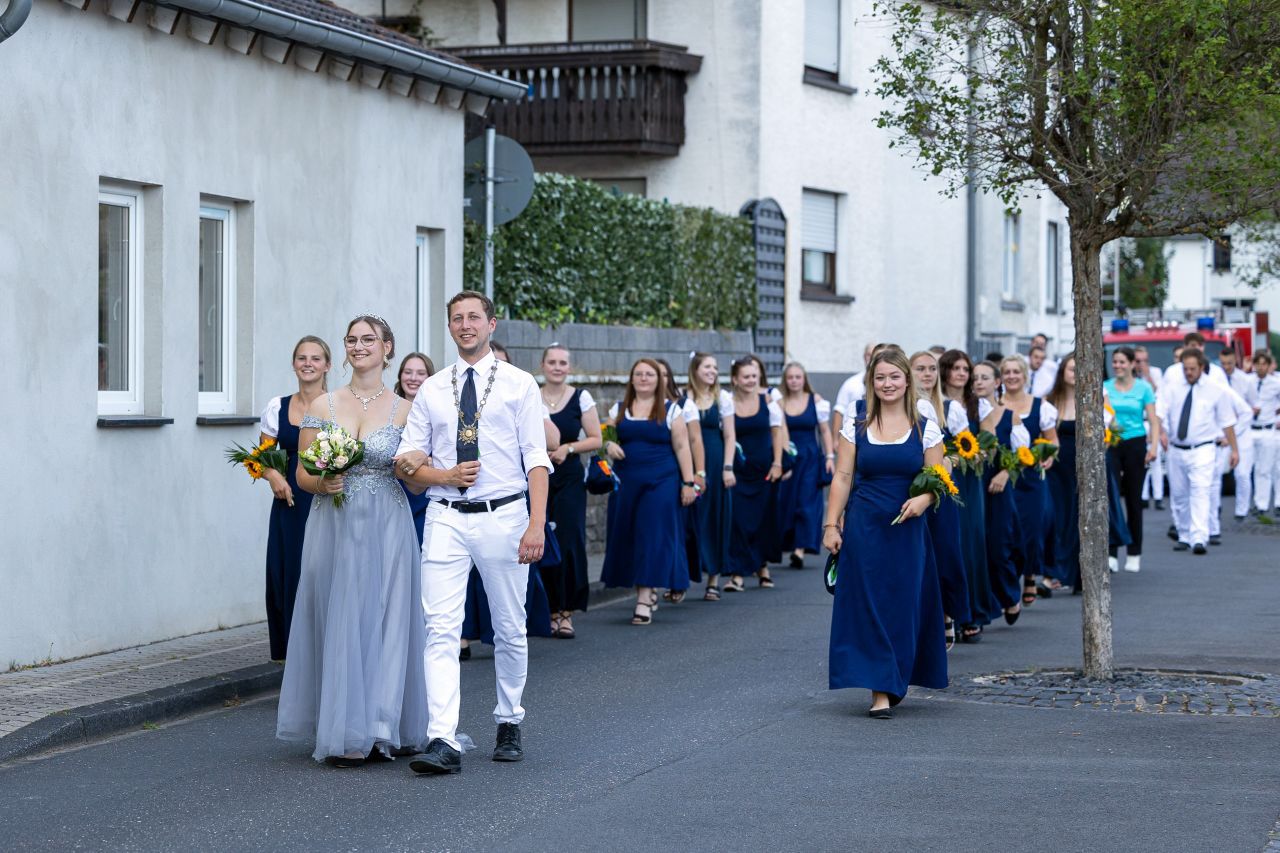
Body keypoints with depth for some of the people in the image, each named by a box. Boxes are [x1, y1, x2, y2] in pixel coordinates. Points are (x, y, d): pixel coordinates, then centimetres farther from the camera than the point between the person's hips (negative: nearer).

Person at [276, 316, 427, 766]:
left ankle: (382, 728, 6)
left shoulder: (403, 411, 3)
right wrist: (323, 483, -12)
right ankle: (346, 735, 7)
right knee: (339, 625, 1)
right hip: (333, 527, 1)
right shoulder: (322, 406, 6)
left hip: (386, 529, -1)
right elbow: (303, 475, 6)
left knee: (384, 623, -1)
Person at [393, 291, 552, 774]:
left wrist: (536, 524, -15)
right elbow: (409, 461, 11)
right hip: (446, 518, 1)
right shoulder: (432, 390, 10)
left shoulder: (519, 385, 2)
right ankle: (443, 742, -17)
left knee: (510, 630, 11)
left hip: (503, 517, -1)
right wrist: (446, 475, -9)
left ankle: (509, 724, 29)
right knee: (441, 630, -11)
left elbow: (536, 459, -4)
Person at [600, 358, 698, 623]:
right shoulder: (619, 410, 12)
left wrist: (688, 482, -5)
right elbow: (605, 438, 16)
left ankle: (645, 600, -13)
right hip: (626, 482, 4)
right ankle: (648, 590, 19)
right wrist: (609, 445, -8)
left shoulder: (670, 410, 3)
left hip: (661, 482, -4)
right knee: (628, 537, 5)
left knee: (653, 537, -9)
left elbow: (682, 447, 1)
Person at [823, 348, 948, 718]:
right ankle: (880, 690, -4)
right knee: (869, 604, -4)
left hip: (907, 530, 0)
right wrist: (831, 525, -3)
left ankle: (893, 682, 20)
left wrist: (925, 498, -17)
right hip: (863, 528, 0)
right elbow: (842, 478, 4)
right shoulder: (855, 428, 4)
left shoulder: (926, 429, 4)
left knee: (903, 606, 3)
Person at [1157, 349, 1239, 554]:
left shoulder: (1216, 391, 0)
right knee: (1178, 496, 11)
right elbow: (1159, 412, -8)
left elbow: (1227, 422, 6)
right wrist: (1160, 431, -28)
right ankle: (1184, 536, 26)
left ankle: (1199, 539, -25)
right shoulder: (1172, 389, 3)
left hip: (1202, 450, -3)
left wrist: (1234, 450, 6)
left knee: (1200, 493, -17)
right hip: (1176, 450, 3)